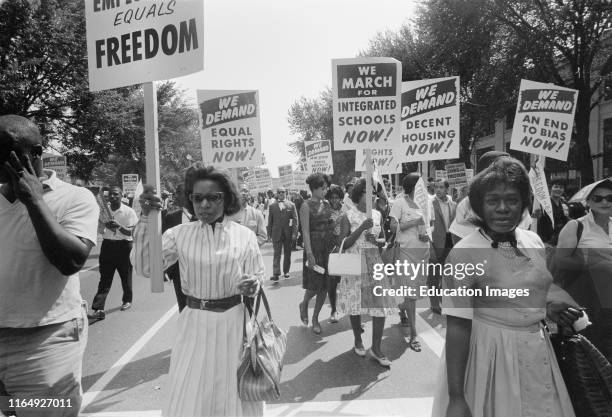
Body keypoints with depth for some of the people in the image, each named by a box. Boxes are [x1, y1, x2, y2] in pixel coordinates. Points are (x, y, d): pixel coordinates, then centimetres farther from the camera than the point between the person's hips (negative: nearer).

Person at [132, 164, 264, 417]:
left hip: (233, 322, 0)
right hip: (195, 323, 1)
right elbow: (145, 268, -12)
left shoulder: (244, 235, -5)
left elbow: (258, 277, 2)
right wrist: (146, 219, -19)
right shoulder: (179, 234, -3)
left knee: (233, 393, 16)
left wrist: (252, 285, -22)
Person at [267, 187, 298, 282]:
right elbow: (270, 221, 7)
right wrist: (269, 234, 2)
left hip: (288, 233, 1)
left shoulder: (291, 205, 3)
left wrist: (295, 233, -8)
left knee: (287, 253, 10)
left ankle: (286, 271, 23)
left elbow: (295, 219, -1)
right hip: (276, 233, -1)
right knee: (277, 254, -6)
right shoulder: (272, 206, 6)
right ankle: (276, 274, -10)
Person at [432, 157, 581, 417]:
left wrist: (548, 306, -3)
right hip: (490, 354, -6)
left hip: (537, 353, 6)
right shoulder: (463, 254, -20)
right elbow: (457, 327, -20)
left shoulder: (534, 242, 0)